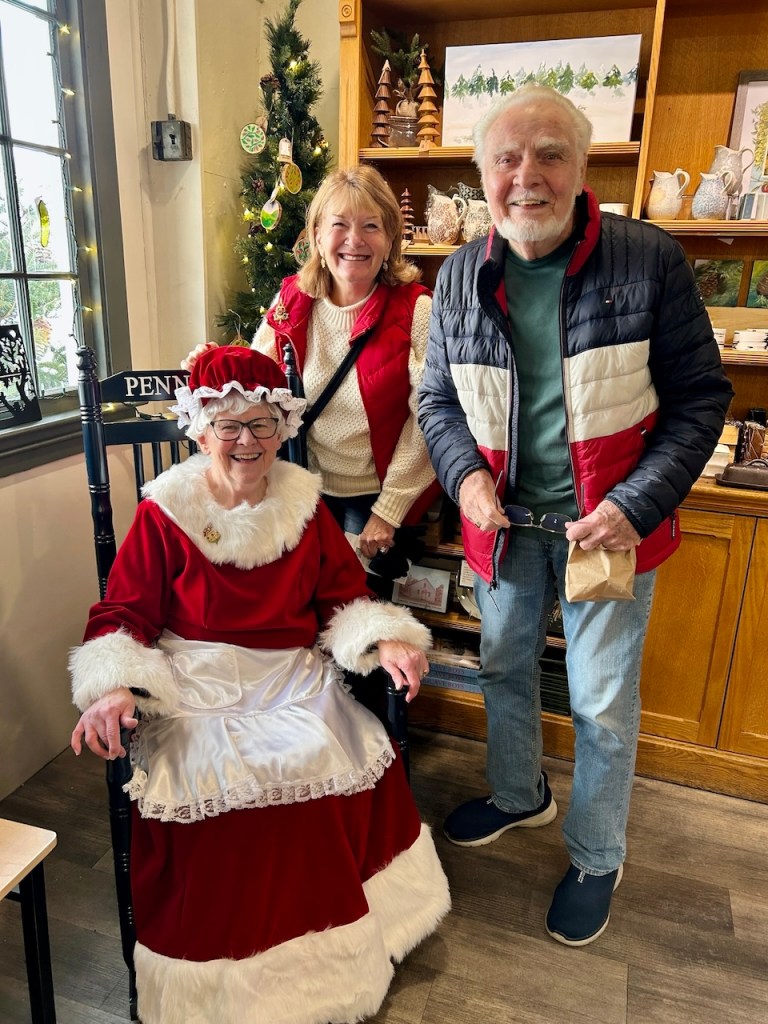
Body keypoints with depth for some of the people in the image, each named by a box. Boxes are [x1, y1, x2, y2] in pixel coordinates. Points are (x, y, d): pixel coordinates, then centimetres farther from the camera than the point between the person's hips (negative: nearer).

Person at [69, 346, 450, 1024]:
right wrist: (113, 687, -17)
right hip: (197, 689, -2)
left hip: (295, 682, 3)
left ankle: (329, 947, 11)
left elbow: (345, 600, 10)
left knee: (347, 762, -19)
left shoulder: (305, 505, 8)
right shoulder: (164, 513, -1)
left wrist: (384, 640, -9)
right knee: (215, 782, -25)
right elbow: (123, 615, 0)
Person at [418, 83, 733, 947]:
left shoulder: (648, 260, -12)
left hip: (606, 523, -3)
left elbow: (700, 395, -8)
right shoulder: (461, 276, -2)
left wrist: (638, 505, -19)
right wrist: (466, 473, -12)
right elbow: (439, 397, 6)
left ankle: (596, 859, 37)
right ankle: (519, 796, 51)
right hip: (505, 519, 4)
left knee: (603, 703, 10)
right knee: (504, 667, 21)